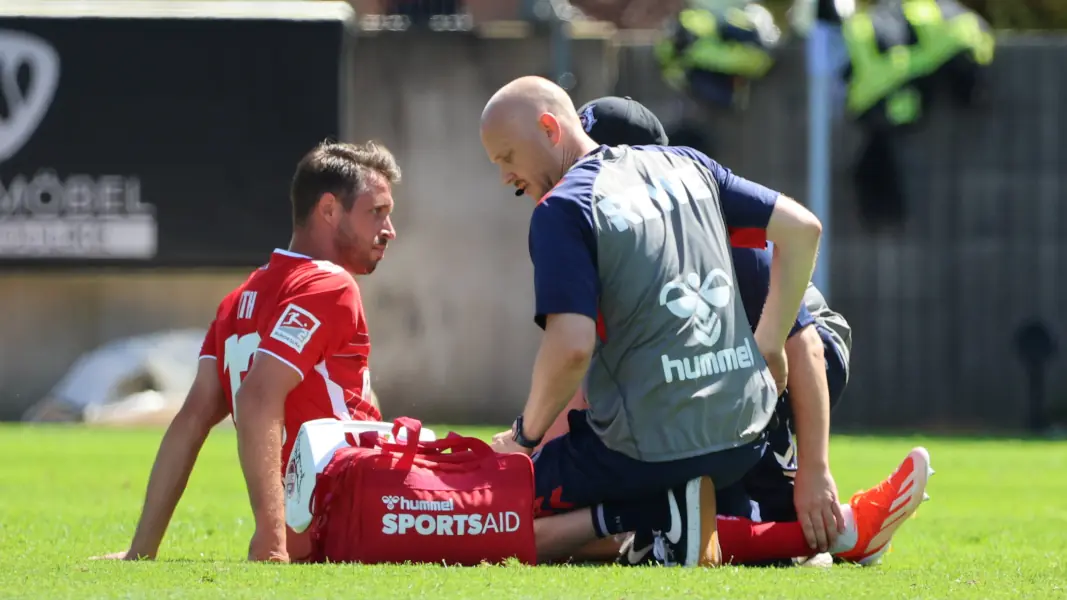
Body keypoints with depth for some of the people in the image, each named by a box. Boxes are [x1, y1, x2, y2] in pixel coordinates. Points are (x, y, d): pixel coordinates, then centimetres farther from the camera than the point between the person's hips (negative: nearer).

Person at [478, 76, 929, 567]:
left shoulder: (563, 210, -7)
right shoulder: (683, 166, 14)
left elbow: (571, 345, -18)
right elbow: (802, 228, 16)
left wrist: (526, 435, -3)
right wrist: (768, 345, 21)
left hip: (645, 451, -6)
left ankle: (644, 516, -15)